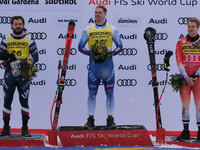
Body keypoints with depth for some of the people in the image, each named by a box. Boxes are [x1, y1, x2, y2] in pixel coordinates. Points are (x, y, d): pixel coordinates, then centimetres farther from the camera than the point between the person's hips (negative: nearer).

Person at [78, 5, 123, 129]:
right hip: (94, 65, 0)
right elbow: (80, 46, 7)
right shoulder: (88, 29, 8)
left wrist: (110, 53, -12)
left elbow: (119, 46, 6)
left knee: (110, 92, 2)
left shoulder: (112, 29, 6)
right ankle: (90, 120, 8)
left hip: (108, 64, 0)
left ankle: (110, 119, 9)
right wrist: (91, 53, -11)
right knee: (92, 93, 2)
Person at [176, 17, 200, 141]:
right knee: (185, 104, -2)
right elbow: (179, 62, 0)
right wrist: (187, 77, -9)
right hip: (184, 78, 1)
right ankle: (186, 131, 3)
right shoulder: (181, 42, 4)